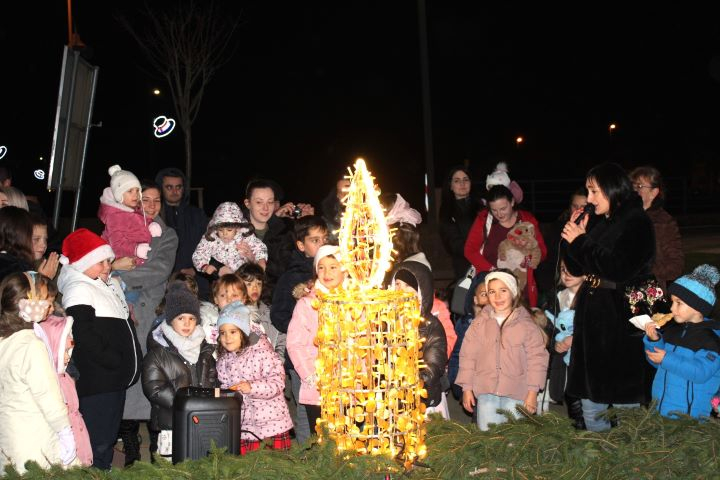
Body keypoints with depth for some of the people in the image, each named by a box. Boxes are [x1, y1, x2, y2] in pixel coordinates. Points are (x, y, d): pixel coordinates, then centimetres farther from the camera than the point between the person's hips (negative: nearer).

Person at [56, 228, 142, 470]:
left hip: (115, 380, 9)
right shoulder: (79, 289, -13)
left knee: (109, 439, 17)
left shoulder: (111, 283, 16)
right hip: (96, 381, -9)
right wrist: (116, 362, -18)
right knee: (97, 443, -7)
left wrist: (130, 363, 14)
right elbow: (84, 338, -22)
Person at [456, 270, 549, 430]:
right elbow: (468, 356, 5)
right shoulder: (479, 323, 4)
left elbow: (537, 359, -2)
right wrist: (467, 388, 3)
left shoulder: (527, 325, -1)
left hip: (517, 394, -1)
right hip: (486, 392, 1)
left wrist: (532, 392, -6)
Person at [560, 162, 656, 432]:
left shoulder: (637, 223, -10)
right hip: (591, 312, 7)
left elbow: (619, 268, -21)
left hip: (621, 316, -7)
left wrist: (581, 241, -15)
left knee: (623, 389, 1)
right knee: (590, 387, 12)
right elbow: (577, 269, 14)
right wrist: (573, 240, -2)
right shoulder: (597, 222, 10)